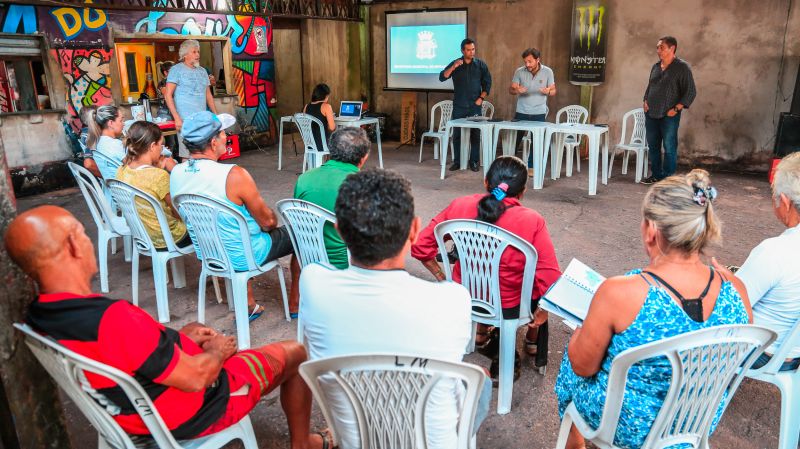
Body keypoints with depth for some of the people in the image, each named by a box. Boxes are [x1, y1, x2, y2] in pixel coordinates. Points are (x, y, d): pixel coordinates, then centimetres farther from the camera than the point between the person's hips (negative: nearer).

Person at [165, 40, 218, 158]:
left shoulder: (202, 71, 16)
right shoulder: (176, 70, -1)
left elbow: (208, 95, 22)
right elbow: (168, 95, -5)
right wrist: (177, 118, -14)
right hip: (186, 120, -5)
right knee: (188, 156, -7)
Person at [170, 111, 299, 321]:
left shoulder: (176, 173, -9)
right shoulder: (234, 175, -29)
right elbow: (267, 222, -19)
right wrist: (272, 219, 6)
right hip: (243, 257, -6)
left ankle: (248, 306, 36)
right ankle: (295, 303, 30)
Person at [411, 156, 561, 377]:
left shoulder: (459, 206, -12)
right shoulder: (532, 221, -20)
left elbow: (421, 246, -6)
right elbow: (550, 280, -21)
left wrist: (442, 278, 7)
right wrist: (543, 311, -2)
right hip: (510, 307, -2)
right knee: (538, 279, 29)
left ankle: (481, 331, 48)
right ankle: (533, 340, 44)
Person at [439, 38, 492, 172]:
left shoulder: (481, 65, 5)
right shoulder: (455, 64, 5)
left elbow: (487, 83, 7)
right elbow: (442, 77, -4)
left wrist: (481, 98, -4)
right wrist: (453, 67, -17)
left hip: (475, 106, 0)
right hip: (458, 106, 1)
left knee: (475, 134, 1)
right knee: (457, 134, 2)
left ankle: (473, 162, 10)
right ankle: (457, 161, 11)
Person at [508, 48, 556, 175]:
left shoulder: (548, 72, -5)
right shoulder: (519, 72, -5)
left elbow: (553, 91, 1)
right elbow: (510, 89, -4)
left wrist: (548, 91, -23)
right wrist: (516, 90, -27)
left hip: (539, 113, 0)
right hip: (521, 112, 0)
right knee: (515, 139, 4)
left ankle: (531, 166, 16)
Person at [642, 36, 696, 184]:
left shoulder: (682, 67, -6)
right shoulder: (656, 66, 13)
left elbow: (691, 92, -9)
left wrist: (676, 109, -15)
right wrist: (646, 102, 9)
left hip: (669, 116, -6)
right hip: (651, 114, 6)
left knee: (669, 148, -3)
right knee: (653, 146, 10)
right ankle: (656, 175, 21)